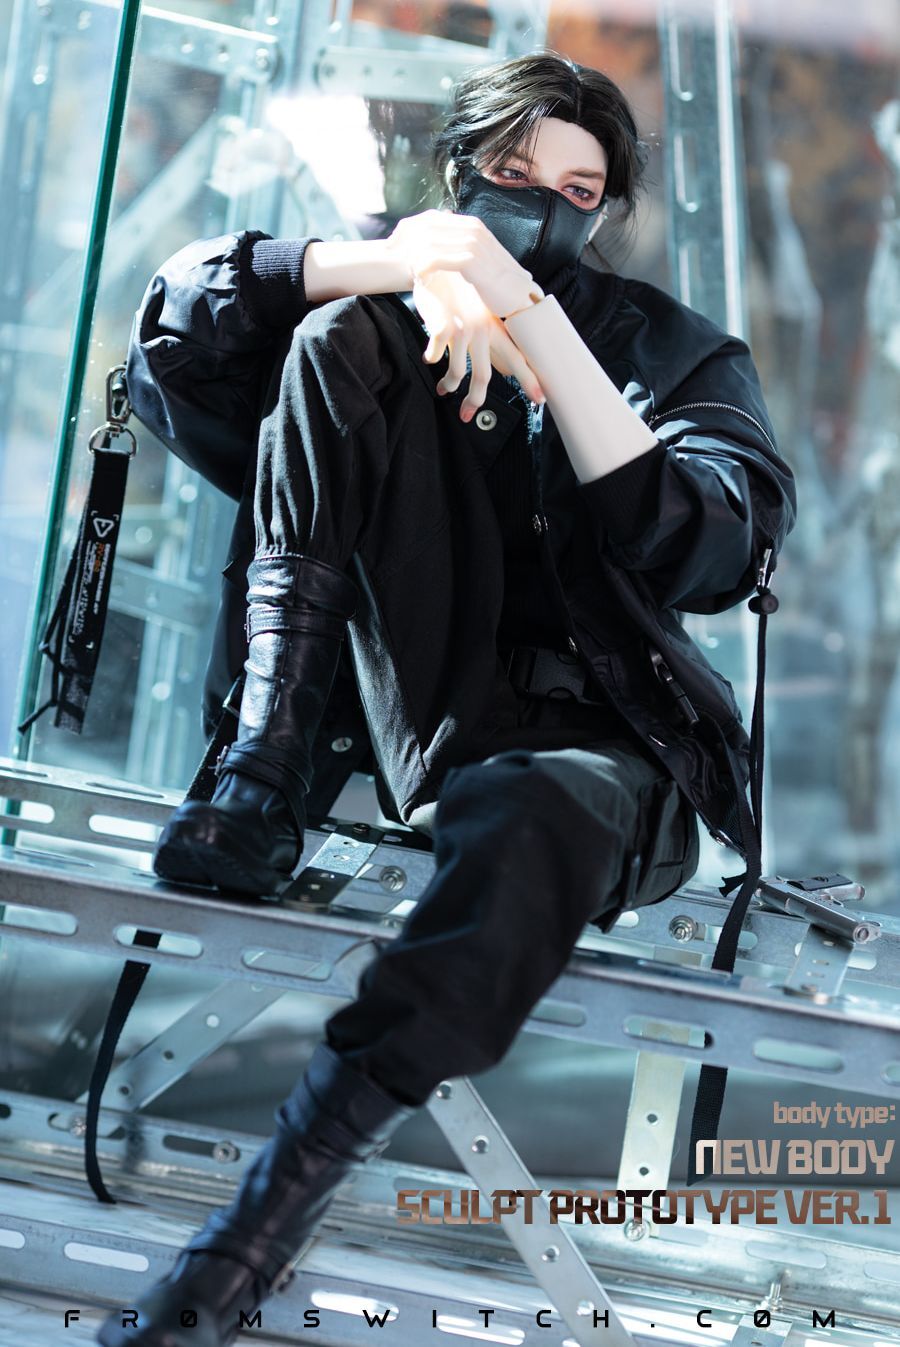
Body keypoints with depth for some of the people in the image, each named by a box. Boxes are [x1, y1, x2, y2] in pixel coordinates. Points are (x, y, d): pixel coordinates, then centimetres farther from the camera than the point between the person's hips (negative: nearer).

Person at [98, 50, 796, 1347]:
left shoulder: (674, 351, 11)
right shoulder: (397, 326, 15)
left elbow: (714, 555, -11)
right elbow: (176, 330, -2)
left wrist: (535, 321, -15)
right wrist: (396, 264, -14)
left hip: (606, 749, -1)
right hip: (419, 715, 2)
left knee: (530, 825, -42)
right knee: (339, 329, -11)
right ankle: (262, 787, -23)